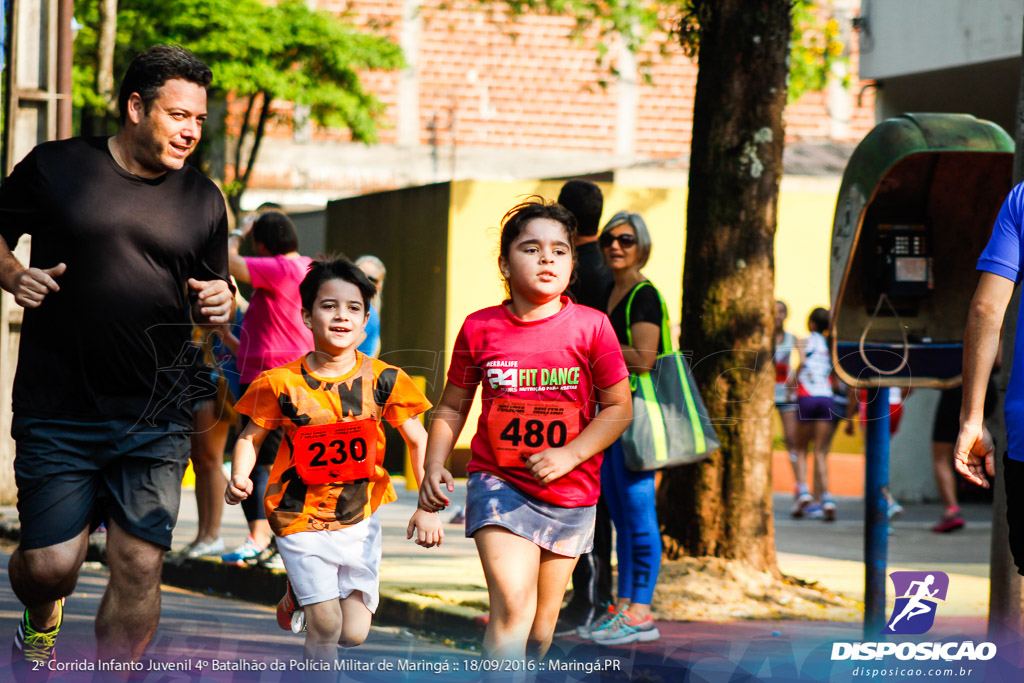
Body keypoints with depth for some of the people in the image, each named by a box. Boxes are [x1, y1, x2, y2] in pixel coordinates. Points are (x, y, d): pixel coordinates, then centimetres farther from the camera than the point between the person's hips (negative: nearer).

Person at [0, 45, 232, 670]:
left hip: (158, 419, 2)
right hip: (58, 413, -2)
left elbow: (216, 291, 19)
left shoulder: (204, 201, 10)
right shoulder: (55, 168, 0)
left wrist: (219, 303, -5)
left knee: (139, 571, -5)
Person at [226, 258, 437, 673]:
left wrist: (428, 506, -1)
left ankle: (301, 597, 33)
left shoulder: (383, 380, -6)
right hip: (302, 518, -2)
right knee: (326, 624, -11)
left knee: (354, 634, 3)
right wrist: (239, 476, -18)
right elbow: (251, 437, 1)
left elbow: (418, 440, 4)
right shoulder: (283, 383, -9)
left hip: (360, 518, 2)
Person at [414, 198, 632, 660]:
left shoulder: (591, 327, -7)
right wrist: (434, 466, -5)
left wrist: (570, 454, -15)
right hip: (498, 482, -1)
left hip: (570, 492, 1)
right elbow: (451, 407, 8)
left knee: (542, 620, 12)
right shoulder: (480, 328, -3)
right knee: (512, 605, -18)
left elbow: (619, 407, -2)